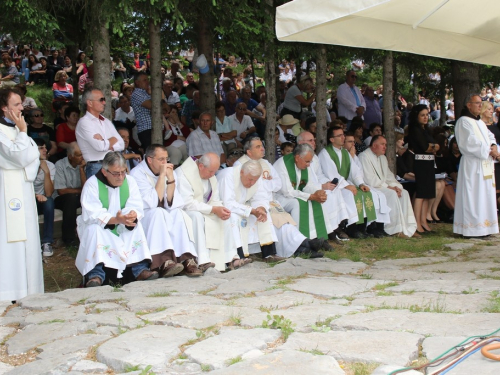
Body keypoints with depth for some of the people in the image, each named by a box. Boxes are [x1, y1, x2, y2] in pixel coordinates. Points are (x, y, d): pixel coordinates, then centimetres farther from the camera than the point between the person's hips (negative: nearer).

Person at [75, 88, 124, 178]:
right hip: (96, 168, -6)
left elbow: (121, 145, 9)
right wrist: (113, 140, 3)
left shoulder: (106, 122, 17)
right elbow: (100, 146, -16)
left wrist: (107, 145, -9)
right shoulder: (84, 122, -5)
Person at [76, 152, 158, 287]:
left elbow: (136, 208, -13)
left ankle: (140, 269, -26)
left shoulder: (130, 181, -4)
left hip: (121, 228, 3)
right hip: (97, 227, -3)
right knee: (94, 229, -34)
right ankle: (96, 274, -36)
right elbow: (91, 215, -26)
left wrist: (133, 215, -39)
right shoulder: (92, 184, -17)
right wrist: (116, 220, -41)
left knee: (136, 225, -23)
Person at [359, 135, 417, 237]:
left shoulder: (383, 157, 19)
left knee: (404, 193, -10)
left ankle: (408, 228, -15)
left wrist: (395, 186, -6)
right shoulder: (364, 156, -12)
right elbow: (370, 180, -20)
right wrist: (388, 187, -18)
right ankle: (395, 230, -25)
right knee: (392, 194, -29)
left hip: (383, 186, 9)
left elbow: (388, 175, 17)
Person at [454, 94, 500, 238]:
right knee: (473, 197, -9)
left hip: (485, 164, 9)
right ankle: (472, 229, -6)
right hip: (472, 165, -9)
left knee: (485, 196, 9)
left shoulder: (480, 122, 21)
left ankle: (482, 228, 14)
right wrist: (488, 150, -16)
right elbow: (470, 142, -17)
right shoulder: (463, 121, -8)